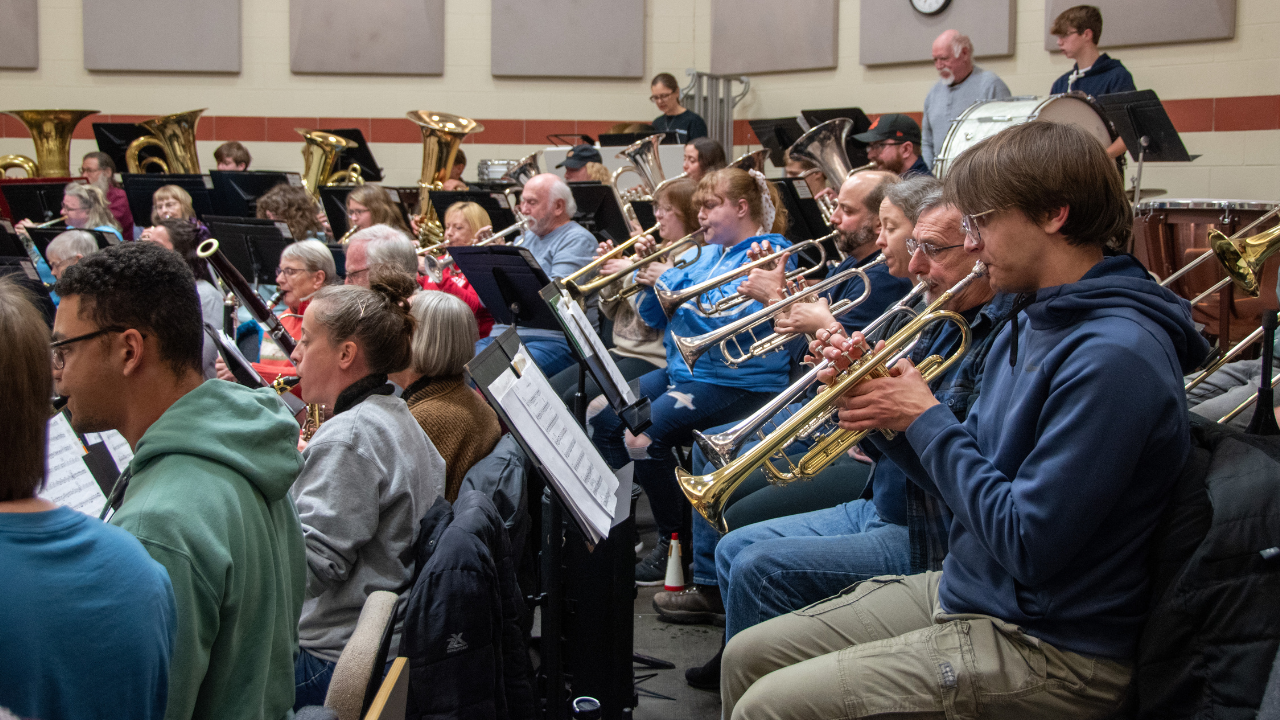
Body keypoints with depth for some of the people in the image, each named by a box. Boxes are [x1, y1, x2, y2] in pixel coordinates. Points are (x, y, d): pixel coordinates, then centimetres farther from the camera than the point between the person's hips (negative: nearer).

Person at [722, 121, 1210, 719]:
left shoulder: (1113, 355, -24)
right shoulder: (1029, 323, 9)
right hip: (962, 591, 9)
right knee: (746, 657, 8)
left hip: (1048, 647, -9)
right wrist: (883, 407, -3)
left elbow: (1028, 545, -26)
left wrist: (926, 419, -15)